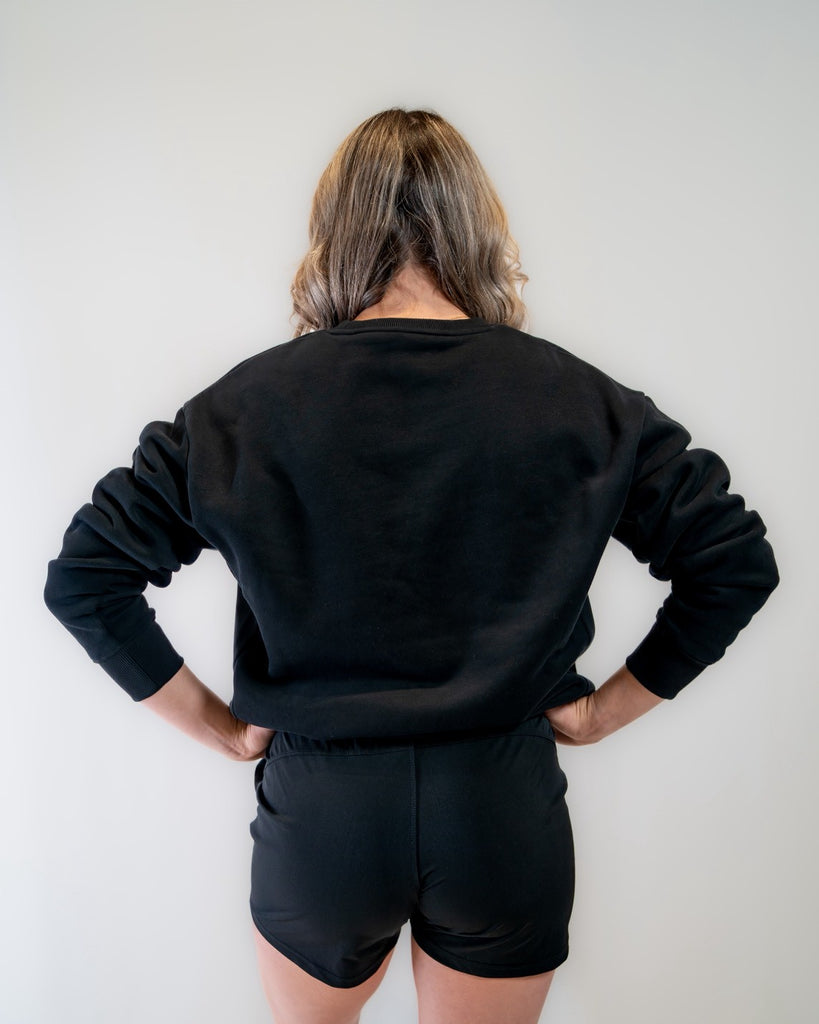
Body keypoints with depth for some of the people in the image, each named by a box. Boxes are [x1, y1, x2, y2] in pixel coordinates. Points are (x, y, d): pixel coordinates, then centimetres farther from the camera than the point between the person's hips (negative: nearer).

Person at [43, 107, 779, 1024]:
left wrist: (218, 725, -2)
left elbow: (83, 576, -7)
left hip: (318, 814, 0)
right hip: (505, 815, 1)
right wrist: (607, 707, 1)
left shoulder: (247, 404, -10)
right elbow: (737, 561, -3)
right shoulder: (578, 401, -8)